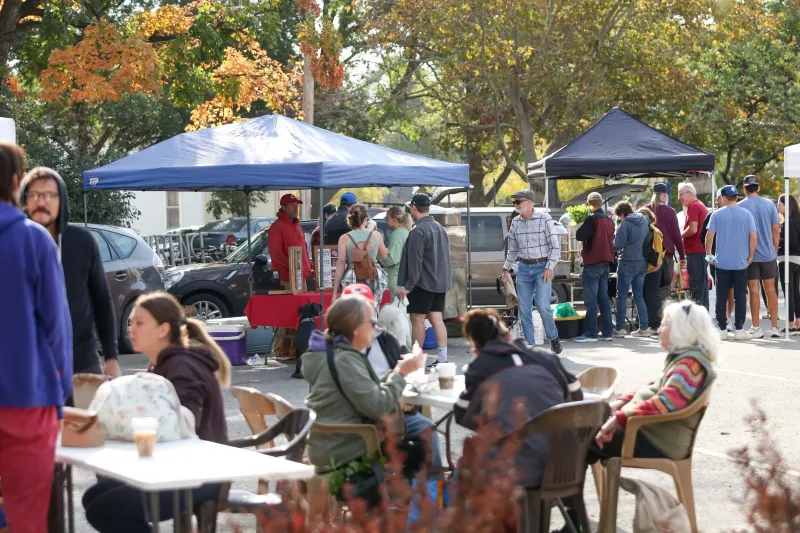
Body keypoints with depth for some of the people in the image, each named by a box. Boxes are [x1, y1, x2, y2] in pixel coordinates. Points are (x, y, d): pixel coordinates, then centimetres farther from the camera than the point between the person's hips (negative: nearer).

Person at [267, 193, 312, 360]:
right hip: (285, 278, -9)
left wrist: (307, 265, 14)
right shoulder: (277, 227, -7)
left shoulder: (297, 226, 21)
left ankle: (296, 349, 15)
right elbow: (275, 252, -16)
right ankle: (281, 351, -8)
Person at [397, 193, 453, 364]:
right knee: (436, 318, 7)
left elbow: (415, 261, -19)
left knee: (418, 319, -1)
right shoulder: (440, 228, 13)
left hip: (423, 283, -8)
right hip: (441, 282, 8)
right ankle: (442, 358, 1)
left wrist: (408, 286, -17)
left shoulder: (418, 231, -15)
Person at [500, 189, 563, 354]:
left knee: (542, 305, -15)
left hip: (542, 267, -5)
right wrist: (506, 269, 15)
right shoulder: (515, 222, 8)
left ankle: (553, 337, 9)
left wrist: (549, 267, -13)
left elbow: (555, 246, -5)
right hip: (524, 268, 5)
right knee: (524, 309, 1)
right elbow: (512, 248, 18)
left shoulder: (544, 219, -6)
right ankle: (530, 345, 10)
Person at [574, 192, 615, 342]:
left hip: (593, 263, -8)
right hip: (605, 263, 8)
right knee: (603, 299, 11)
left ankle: (590, 334, -8)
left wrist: (582, 224, 1)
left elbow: (579, 235, -16)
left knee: (591, 300, -6)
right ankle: (607, 332, 11)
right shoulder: (608, 219, 11)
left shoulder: (592, 219, -15)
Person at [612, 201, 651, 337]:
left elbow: (618, 245, -13)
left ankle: (620, 328, 0)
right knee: (639, 296, 12)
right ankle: (644, 327, 9)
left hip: (627, 263, -7)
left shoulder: (625, 224, -13)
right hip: (642, 263, 7)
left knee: (622, 296, 1)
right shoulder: (645, 220, 8)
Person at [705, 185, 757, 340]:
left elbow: (709, 236, -6)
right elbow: (754, 237, -5)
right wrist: (751, 256, 5)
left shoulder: (717, 214, -3)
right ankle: (739, 330, 5)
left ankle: (722, 330, 6)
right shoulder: (746, 214, -1)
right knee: (740, 296, 6)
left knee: (721, 297, 6)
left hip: (722, 262, 0)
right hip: (741, 263, 0)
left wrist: (708, 254, 6)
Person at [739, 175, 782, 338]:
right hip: (768, 254, 2)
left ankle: (756, 328, 3)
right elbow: (776, 230, 2)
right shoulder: (769, 204, 0)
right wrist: (775, 250, 13)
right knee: (771, 289, 9)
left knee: (754, 291, 1)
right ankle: (775, 327, 11)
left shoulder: (740, 207, -6)